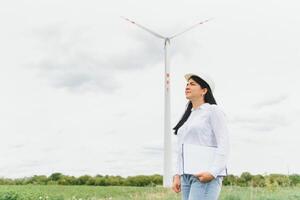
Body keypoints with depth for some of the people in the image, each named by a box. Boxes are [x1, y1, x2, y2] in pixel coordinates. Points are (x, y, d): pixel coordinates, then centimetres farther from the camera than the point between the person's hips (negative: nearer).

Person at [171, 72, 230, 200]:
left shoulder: (214, 111, -2)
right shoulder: (188, 117, 21)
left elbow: (224, 145, -12)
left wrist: (213, 173, -23)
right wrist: (177, 176, 8)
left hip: (206, 177, -8)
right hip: (188, 176, 8)